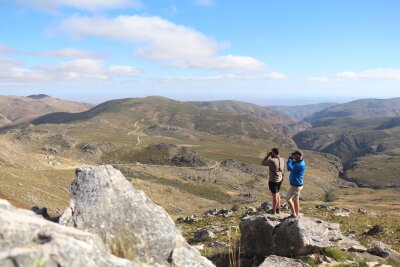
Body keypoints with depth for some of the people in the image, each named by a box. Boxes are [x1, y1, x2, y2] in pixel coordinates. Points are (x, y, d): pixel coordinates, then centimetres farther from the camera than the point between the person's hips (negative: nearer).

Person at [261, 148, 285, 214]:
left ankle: (273, 210, 22)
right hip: (279, 180, 7)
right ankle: (277, 209, 31)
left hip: (273, 181, -7)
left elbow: (263, 163, -9)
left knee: (274, 196, 6)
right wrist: (270, 156, 8)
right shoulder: (282, 160, -3)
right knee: (277, 195, 21)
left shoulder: (272, 160, -25)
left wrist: (268, 155, -6)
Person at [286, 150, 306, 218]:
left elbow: (290, 168, -34)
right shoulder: (299, 162, 5)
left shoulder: (300, 165, -27)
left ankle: (294, 214, 9)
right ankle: (296, 214, 27)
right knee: (296, 199, 17)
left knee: (288, 198, 2)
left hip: (295, 185, -10)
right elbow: (292, 164, 17)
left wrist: (290, 159, -23)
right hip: (297, 184, 10)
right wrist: (291, 158, -1)